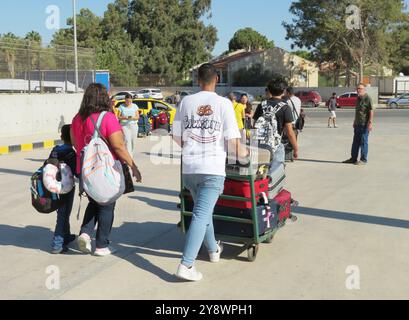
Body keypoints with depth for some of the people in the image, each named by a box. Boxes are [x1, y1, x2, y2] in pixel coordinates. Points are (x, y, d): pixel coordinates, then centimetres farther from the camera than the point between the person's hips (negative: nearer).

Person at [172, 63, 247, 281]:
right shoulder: (224, 103, -4)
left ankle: (213, 250, 39)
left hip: (189, 167, 4)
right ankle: (186, 265, -11)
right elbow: (232, 139, -8)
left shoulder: (186, 101, 5)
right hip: (212, 169, -4)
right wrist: (242, 152, 13)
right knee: (201, 215, -5)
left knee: (203, 211, 22)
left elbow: (177, 137, 9)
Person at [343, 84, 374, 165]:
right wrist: (355, 121, 23)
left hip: (364, 124, -9)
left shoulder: (367, 98, -11)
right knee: (356, 141, 11)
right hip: (357, 124, 9)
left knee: (364, 142, -2)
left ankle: (363, 160, 5)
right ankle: (353, 158, 18)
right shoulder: (358, 99, 15)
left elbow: (371, 111, -16)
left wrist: (370, 123, -22)